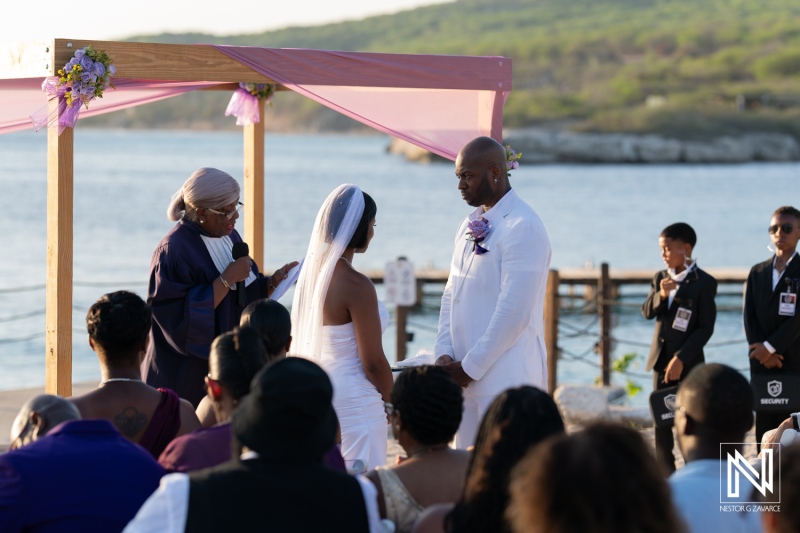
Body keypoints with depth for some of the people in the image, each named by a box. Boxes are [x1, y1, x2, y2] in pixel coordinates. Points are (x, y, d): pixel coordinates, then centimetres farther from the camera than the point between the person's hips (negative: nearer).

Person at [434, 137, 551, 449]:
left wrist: (471, 367, -14)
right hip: (466, 376, 8)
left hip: (506, 376, -8)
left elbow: (514, 312, -18)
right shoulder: (470, 226, 15)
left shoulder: (523, 229, -13)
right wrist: (444, 354, 3)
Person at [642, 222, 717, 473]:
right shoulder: (660, 278, 9)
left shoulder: (704, 282, -10)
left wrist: (681, 358, -19)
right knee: (661, 420, 8)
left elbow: (706, 328, -13)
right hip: (661, 358, 6)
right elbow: (647, 312, 4)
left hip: (688, 361, -6)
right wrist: (660, 295, -17)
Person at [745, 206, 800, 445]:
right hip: (762, 364, 4)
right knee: (764, 428, 4)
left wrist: (771, 346, -14)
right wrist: (764, 353, -7)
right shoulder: (757, 273, 14)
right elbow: (749, 317, 7)